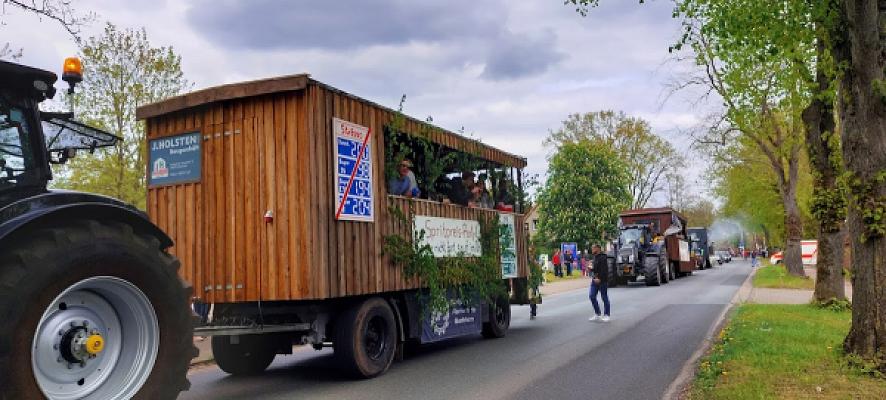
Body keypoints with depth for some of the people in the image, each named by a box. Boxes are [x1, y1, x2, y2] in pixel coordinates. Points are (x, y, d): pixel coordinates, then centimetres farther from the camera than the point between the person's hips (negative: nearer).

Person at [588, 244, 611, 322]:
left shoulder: (602, 258, -13)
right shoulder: (595, 257, 14)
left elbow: (604, 270, -20)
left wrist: (599, 279, -24)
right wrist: (591, 268, 5)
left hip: (602, 280, -8)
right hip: (595, 280, 9)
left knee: (604, 297, 1)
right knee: (592, 296, 4)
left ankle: (606, 315, 10)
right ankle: (597, 314, 13)